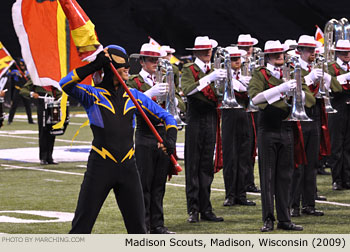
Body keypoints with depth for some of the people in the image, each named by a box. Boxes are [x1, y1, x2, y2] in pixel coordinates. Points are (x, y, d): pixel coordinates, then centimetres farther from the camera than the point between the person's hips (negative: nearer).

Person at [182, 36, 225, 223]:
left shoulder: (212, 71, 15)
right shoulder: (189, 70, -1)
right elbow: (187, 90, -20)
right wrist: (209, 79, -27)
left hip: (210, 121, 5)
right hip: (195, 121, -5)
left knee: (207, 166, 6)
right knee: (192, 166, -3)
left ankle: (206, 209, 9)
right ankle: (193, 210, -2)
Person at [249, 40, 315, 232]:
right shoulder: (260, 75, -1)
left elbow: (310, 99, 8)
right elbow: (255, 97, -18)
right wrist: (280, 89, -26)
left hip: (287, 131, 4)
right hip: (268, 131, -4)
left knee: (285, 176, 6)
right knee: (267, 176, -2)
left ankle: (284, 219, 10)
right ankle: (268, 219, 1)